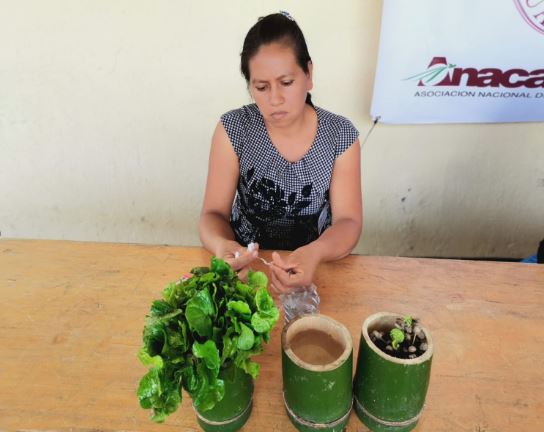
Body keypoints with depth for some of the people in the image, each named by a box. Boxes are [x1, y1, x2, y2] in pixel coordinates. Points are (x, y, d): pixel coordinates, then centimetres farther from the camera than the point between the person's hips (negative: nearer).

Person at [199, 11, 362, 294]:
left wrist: (314, 254, -32)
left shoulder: (341, 135, -8)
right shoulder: (233, 129, -9)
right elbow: (214, 214, -9)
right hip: (245, 264, 1)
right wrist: (221, 246, -32)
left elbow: (348, 222, -11)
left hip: (314, 266, 0)